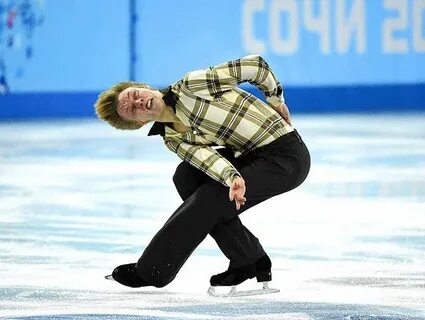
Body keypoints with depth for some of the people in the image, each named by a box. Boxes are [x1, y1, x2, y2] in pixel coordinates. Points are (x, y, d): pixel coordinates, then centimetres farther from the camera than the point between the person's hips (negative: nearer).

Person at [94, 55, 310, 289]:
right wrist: (232, 177, -34)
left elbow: (255, 65, -9)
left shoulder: (191, 85, -13)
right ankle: (247, 261, 4)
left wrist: (276, 100, 1)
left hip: (286, 155, -7)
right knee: (187, 177, -1)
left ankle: (150, 272, -3)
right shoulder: (173, 139, 6)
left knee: (211, 200, -14)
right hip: (251, 155, 7)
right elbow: (205, 157, -13)